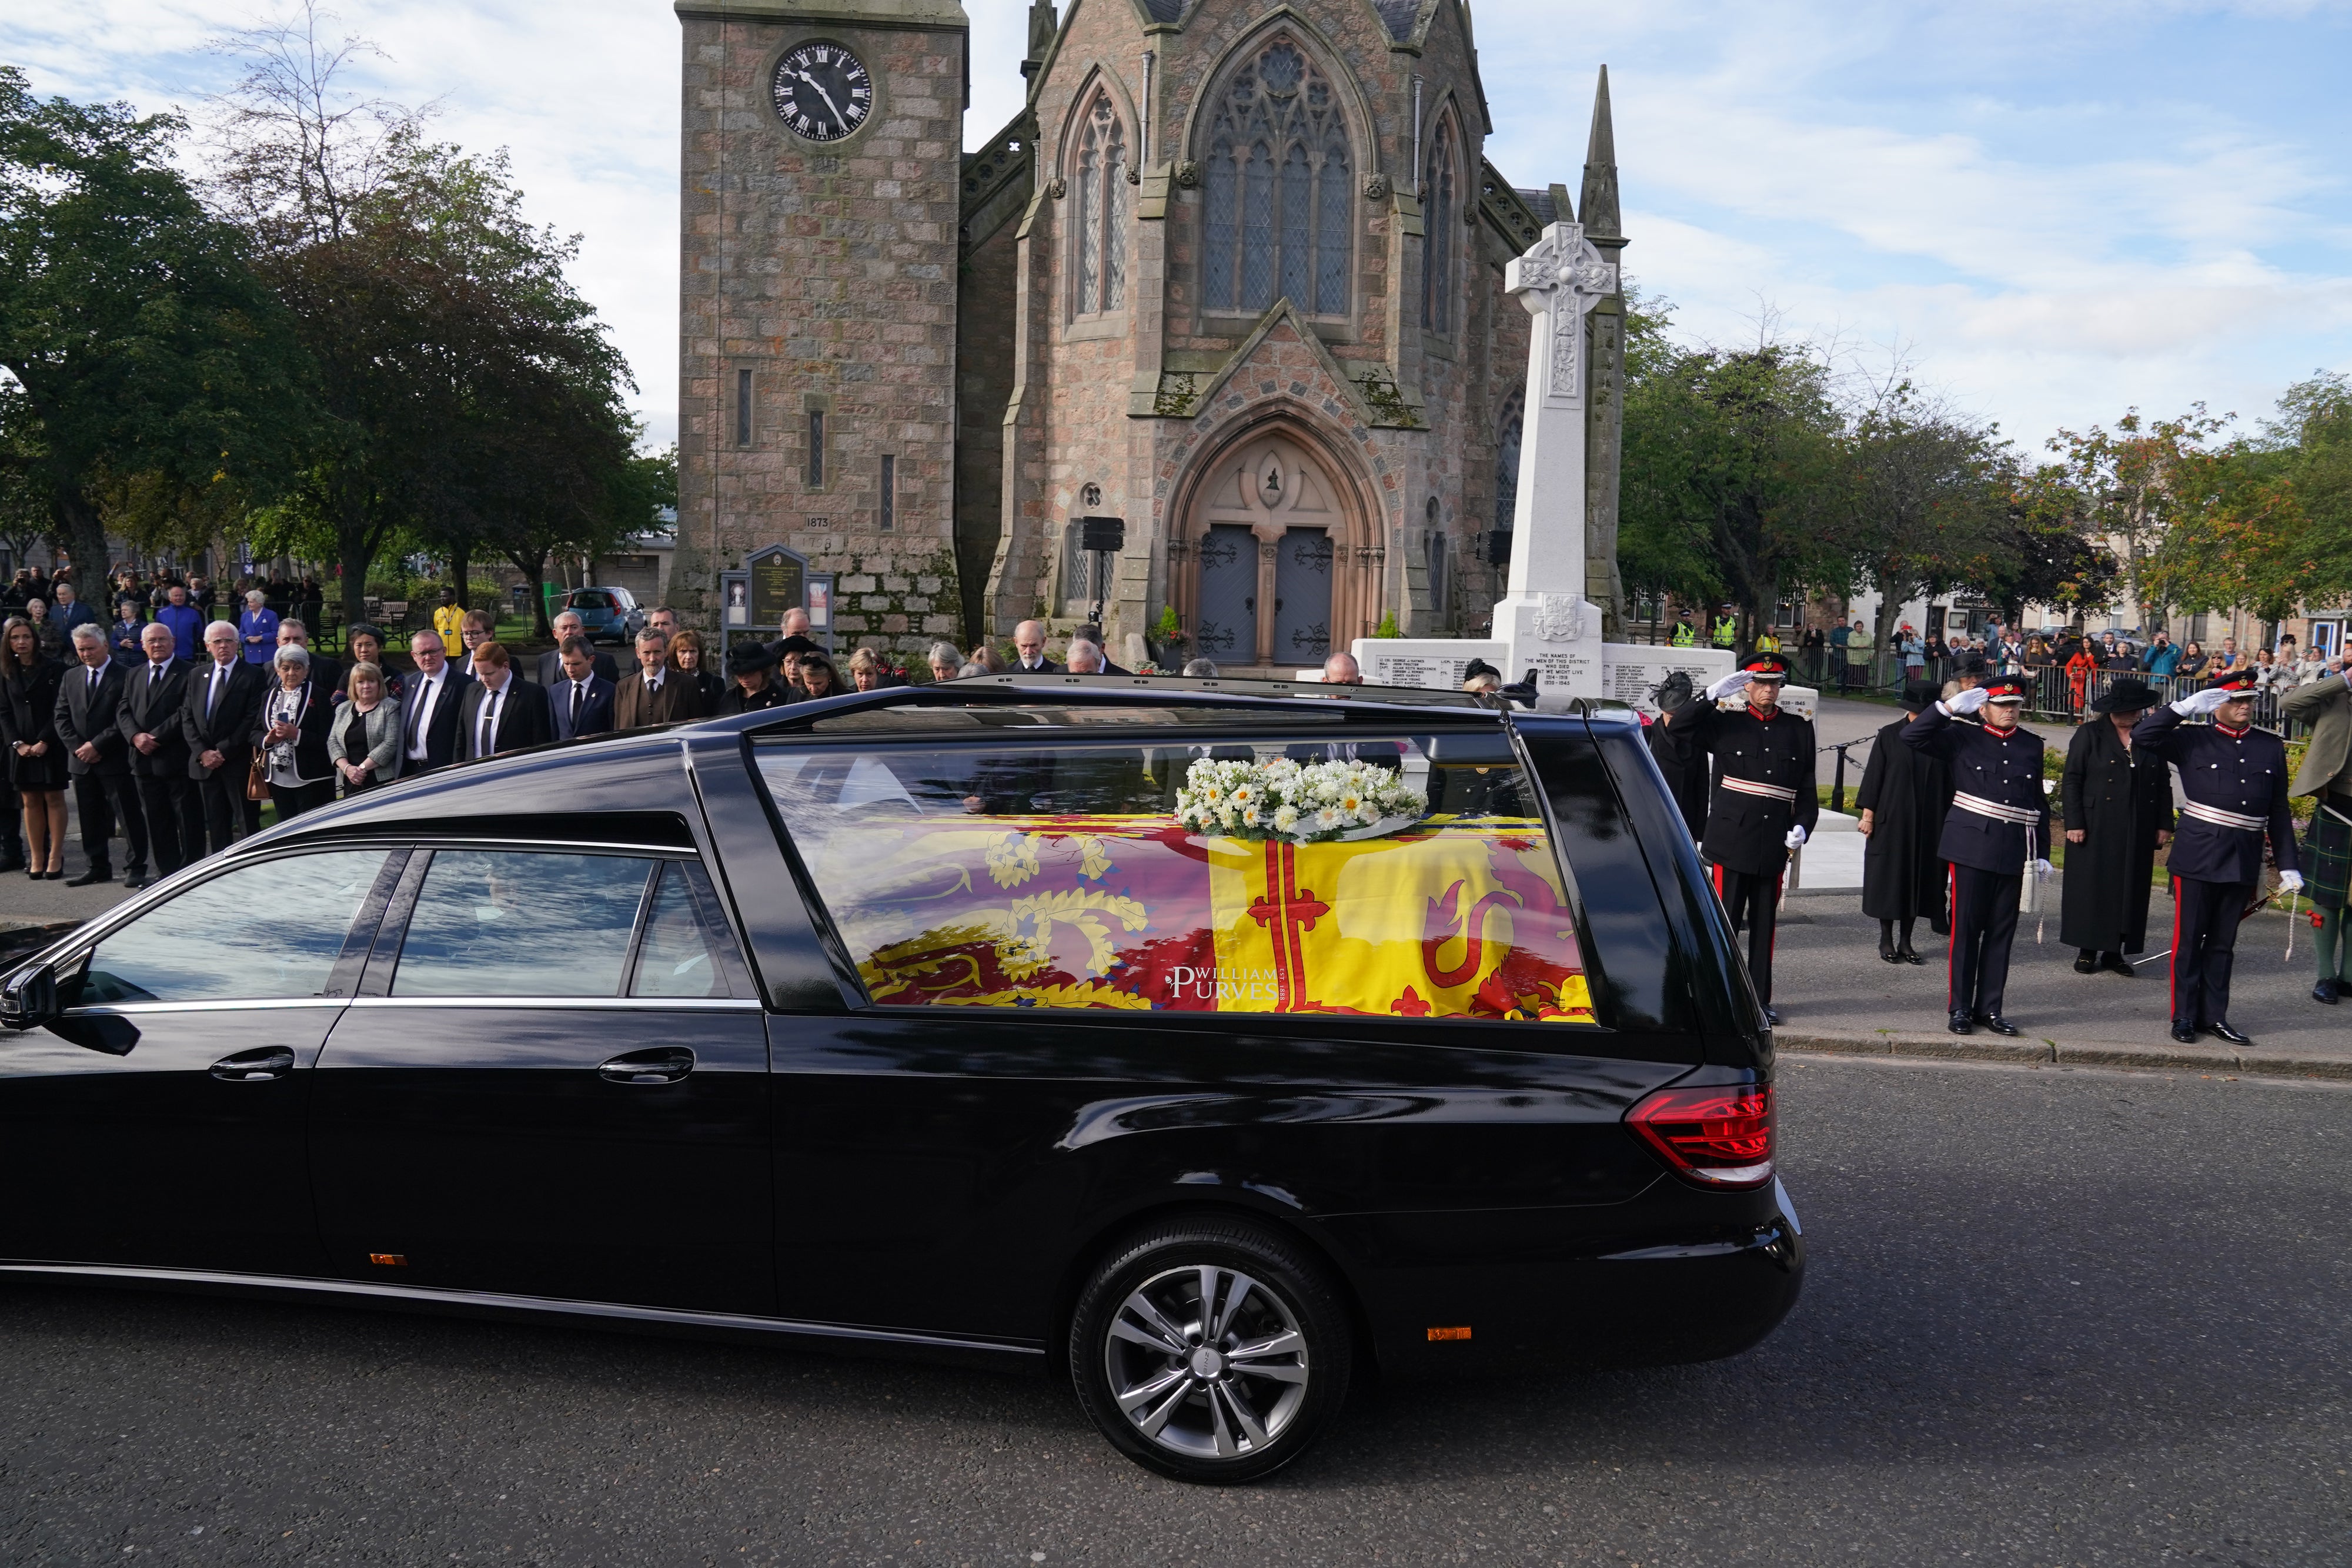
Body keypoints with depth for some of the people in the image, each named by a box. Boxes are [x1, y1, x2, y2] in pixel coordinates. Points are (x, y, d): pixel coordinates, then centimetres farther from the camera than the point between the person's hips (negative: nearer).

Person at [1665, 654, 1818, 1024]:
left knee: (1764, 923, 9)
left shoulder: (1799, 729, 11)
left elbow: (1807, 788, 12)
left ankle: (1760, 998, 17)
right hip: (1733, 840, -3)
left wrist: (1802, 826, -3)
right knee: (1725, 921, -1)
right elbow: (1677, 726, -8)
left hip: (1774, 844, 3)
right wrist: (1714, 694, -14)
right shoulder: (1725, 724, 4)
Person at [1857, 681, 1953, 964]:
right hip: (1891, 821, -2)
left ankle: (1905, 941, 16)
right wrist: (1868, 814, -5)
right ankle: (1886, 940, 15)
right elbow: (1873, 775, -1)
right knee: (1889, 877, 3)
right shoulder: (1888, 736, -2)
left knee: (1919, 878, 6)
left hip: (1928, 824, 2)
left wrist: (1948, 819, 5)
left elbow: (1948, 782, 7)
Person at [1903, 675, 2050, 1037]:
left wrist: (2042, 854, 12)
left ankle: (1990, 1007, 15)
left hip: (2013, 852, 3)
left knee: (2002, 931, 7)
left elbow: (2039, 803, 15)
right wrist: (1951, 707, -14)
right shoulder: (1962, 739, 2)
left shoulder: (2032, 746, 12)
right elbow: (1911, 736, -9)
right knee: (1966, 927, 0)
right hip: (1971, 847, -3)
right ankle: (1960, 1008, 8)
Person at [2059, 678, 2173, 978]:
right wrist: (2074, 823, -11)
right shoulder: (2090, 735, -1)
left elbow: (2163, 784, 13)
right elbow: (2072, 781, -4)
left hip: (2137, 831, 3)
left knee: (2130, 889, 5)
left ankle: (2114, 952, 13)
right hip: (2096, 827, -3)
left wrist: (2164, 825, 7)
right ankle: (2087, 951, 10)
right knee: (2091, 887, 1)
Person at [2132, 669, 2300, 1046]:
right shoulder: (2192, 740, -1)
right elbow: (2142, 736, -15)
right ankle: (2184, 1016, 11)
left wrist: (2288, 865, 8)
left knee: (2223, 941, 11)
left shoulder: (2271, 747, 9)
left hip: (2243, 862, 3)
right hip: (2197, 856, -3)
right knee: (2189, 938, 3)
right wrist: (2186, 706, -17)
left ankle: (2214, 1016, 19)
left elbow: (2279, 811, 10)